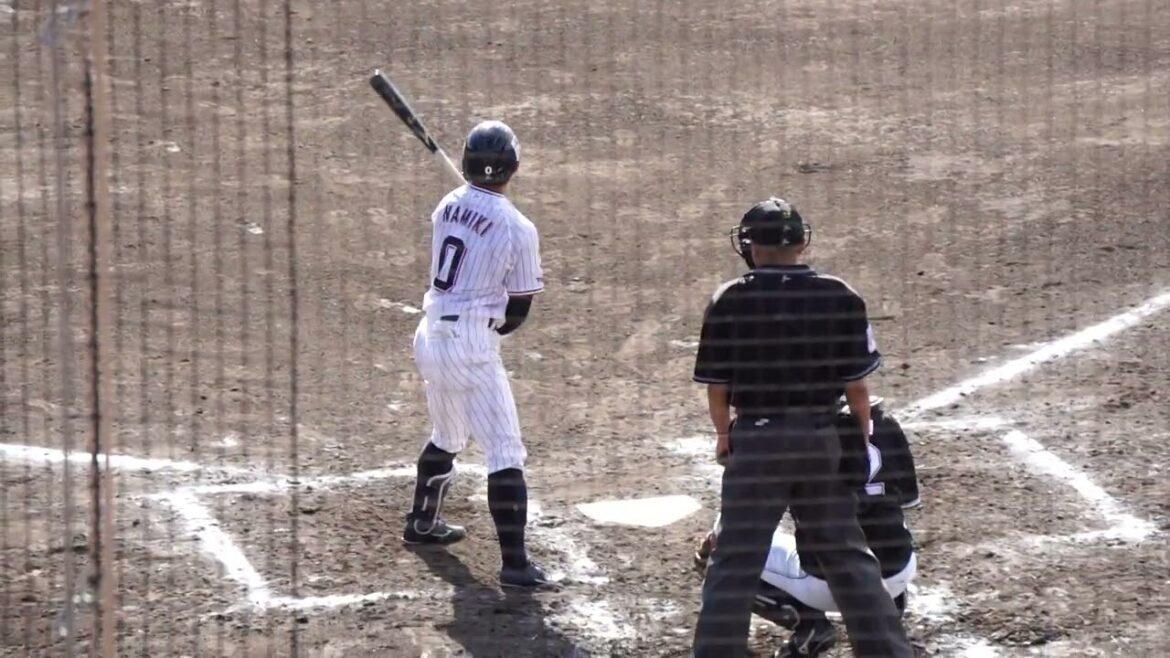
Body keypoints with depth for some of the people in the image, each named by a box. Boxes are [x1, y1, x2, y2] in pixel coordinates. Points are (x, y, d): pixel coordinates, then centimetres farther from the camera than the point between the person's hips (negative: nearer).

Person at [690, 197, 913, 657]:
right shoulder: (839, 297, -4)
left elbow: (717, 386, 0)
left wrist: (724, 433, 18)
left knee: (735, 562, 4)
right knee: (848, 556, 13)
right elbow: (856, 385, 0)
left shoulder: (730, 301, -7)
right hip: (821, 441, 2)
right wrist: (862, 439, 15)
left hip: (756, 441, -2)